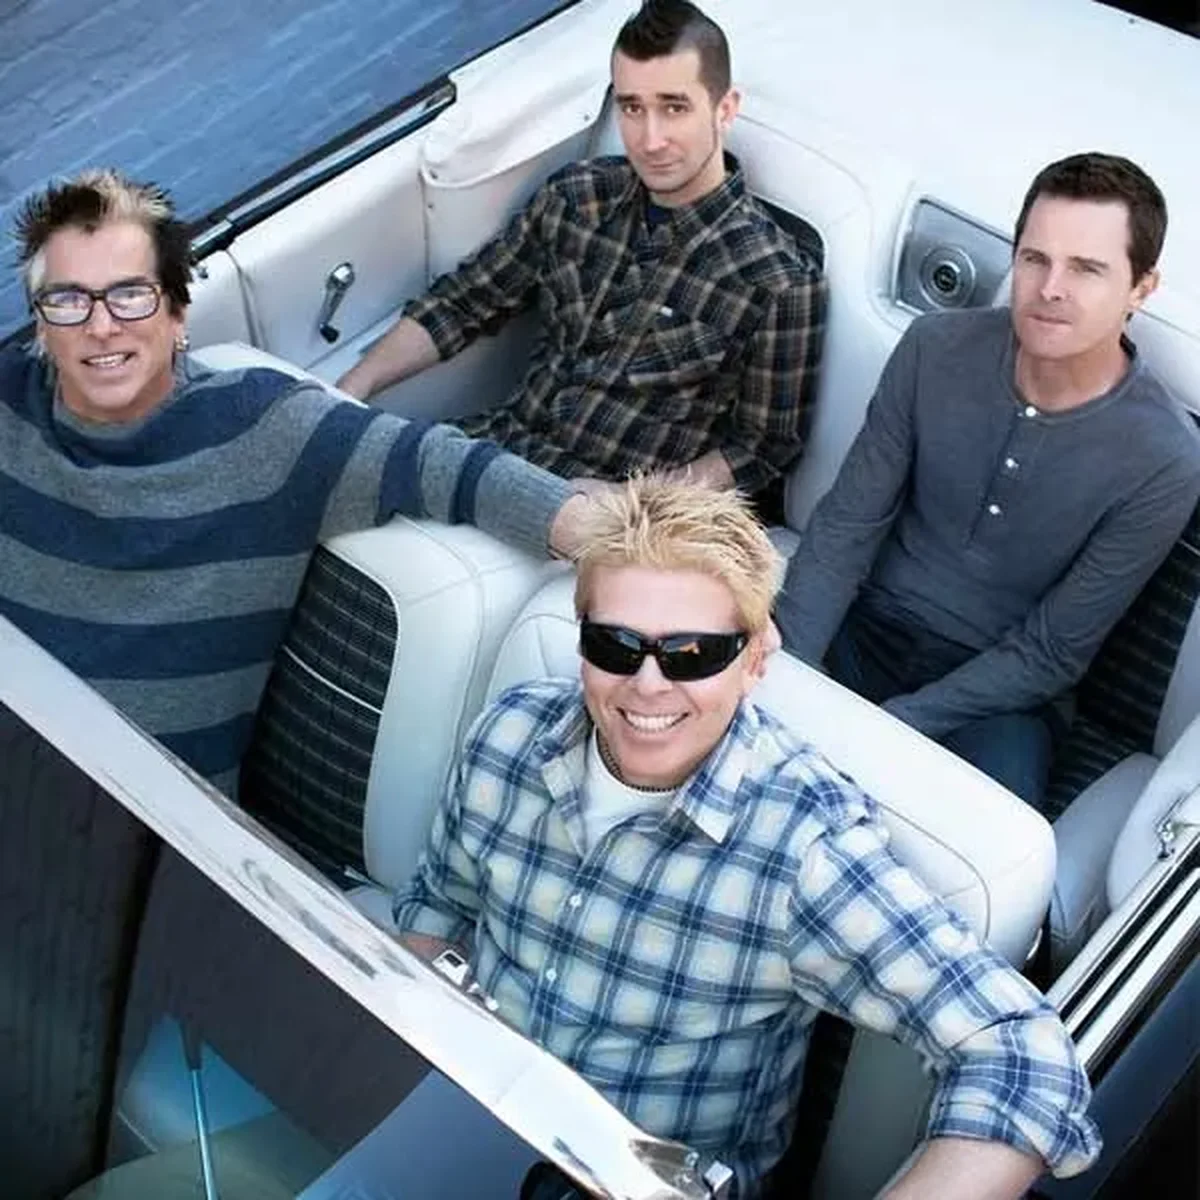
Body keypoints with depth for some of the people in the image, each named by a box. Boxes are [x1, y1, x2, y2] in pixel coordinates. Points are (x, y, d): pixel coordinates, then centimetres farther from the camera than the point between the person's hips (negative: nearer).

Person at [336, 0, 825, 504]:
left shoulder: (776, 280, -12)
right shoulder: (577, 195, 3)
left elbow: (763, 447, -5)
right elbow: (463, 301, 12)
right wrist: (351, 389, 0)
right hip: (502, 444, 5)